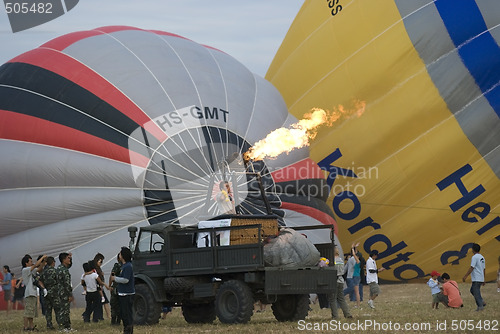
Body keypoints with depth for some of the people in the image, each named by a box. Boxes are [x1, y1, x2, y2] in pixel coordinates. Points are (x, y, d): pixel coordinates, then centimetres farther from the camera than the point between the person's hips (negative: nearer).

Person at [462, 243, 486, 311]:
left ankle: (480, 306, -4)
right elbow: (484, 269, 18)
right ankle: (482, 302, 12)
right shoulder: (482, 257, 15)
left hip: (476, 279, -9)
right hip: (481, 279, 9)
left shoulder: (474, 257, -13)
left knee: (476, 293, -4)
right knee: (472, 290, 19)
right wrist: (483, 280, 23)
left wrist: (465, 276, -14)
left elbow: (471, 268, -18)